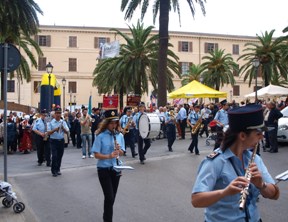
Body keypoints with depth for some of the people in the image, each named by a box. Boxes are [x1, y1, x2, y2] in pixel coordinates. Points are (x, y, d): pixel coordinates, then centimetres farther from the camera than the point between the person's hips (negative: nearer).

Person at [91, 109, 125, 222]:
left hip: (116, 169, 5)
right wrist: (109, 156, -28)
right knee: (109, 197, -10)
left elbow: (121, 153, 7)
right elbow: (96, 154, -13)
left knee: (112, 197, 15)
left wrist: (119, 150, -15)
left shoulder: (120, 135, 1)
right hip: (104, 169, -5)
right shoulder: (100, 136, -12)